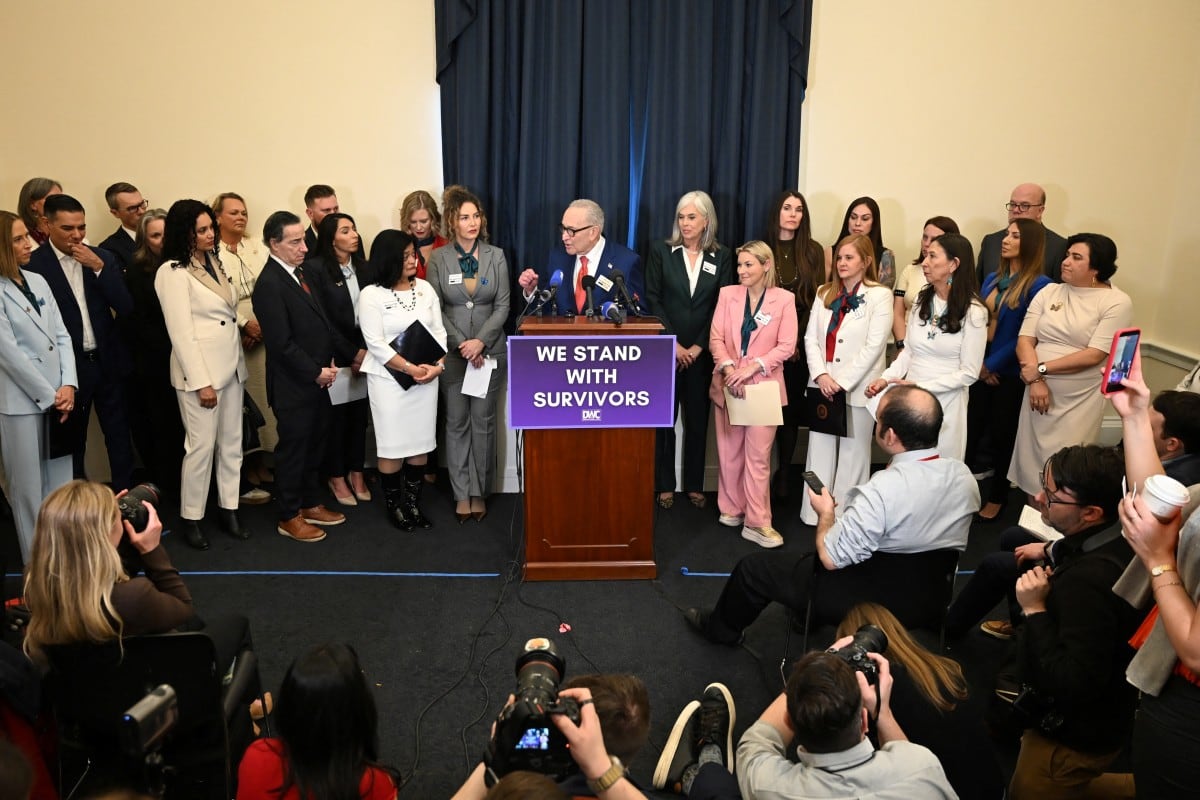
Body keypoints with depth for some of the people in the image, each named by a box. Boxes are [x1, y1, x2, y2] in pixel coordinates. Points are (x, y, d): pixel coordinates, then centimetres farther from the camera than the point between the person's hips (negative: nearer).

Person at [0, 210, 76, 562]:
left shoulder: (38, 281, 9)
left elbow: (62, 336, 7)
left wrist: (68, 385, -5)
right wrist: (48, 396, -11)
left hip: (57, 398, 6)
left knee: (61, 482, 11)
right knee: (29, 487, 5)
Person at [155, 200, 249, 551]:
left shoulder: (215, 262, 10)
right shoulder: (172, 272, -12)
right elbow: (181, 333, -15)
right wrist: (201, 382, -17)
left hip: (231, 365, 7)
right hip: (199, 369, -7)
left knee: (231, 442, 11)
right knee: (201, 446, -1)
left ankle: (228, 509, 23)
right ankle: (190, 517, 14)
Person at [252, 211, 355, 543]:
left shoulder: (299, 272, 8)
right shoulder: (269, 285, -18)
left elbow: (321, 323, 13)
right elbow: (282, 344, -21)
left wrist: (348, 353, 6)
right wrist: (317, 372, -16)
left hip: (317, 379, 8)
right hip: (293, 385, -8)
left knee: (313, 446, 18)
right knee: (293, 449, 5)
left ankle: (310, 504, 33)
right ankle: (289, 517, 20)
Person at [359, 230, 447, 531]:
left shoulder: (425, 288, 6)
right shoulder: (371, 295, -8)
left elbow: (438, 331, 5)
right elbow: (376, 344, -13)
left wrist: (438, 365, -11)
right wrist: (410, 368, -18)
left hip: (427, 377, 4)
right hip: (389, 379, -4)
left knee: (420, 442, 9)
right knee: (393, 444, 3)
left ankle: (413, 503, 22)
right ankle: (394, 506, 19)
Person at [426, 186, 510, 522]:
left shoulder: (496, 256, 1)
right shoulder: (438, 259, 0)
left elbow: (502, 305, -2)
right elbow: (435, 309, -2)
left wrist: (481, 342, -14)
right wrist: (462, 345, -12)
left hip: (490, 351, 0)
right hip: (452, 352, 0)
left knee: (483, 421, 5)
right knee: (456, 422, 5)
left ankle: (480, 492, 15)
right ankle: (462, 494, 14)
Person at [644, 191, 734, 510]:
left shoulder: (722, 256, 4)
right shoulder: (660, 251, 1)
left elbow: (722, 306, 1)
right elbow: (652, 300, -3)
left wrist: (698, 347, -7)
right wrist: (673, 344, -10)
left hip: (701, 352, 1)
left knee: (698, 420, 8)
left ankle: (694, 485, 19)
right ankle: (664, 485, 14)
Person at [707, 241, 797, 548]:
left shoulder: (784, 299, -3)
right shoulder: (727, 294, 5)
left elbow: (786, 345, -6)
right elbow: (716, 338, 0)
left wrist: (752, 367, -17)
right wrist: (728, 368, -16)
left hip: (763, 385, -3)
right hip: (728, 384, 3)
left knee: (758, 455, -4)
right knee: (729, 450, 10)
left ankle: (757, 523, 1)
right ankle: (732, 509, 24)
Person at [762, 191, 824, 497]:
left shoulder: (814, 251, 6)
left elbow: (820, 298, 3)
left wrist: (801, 340, -6)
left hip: (801, 344, 1)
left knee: (791, 409, 6)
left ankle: (783, 474, 17)